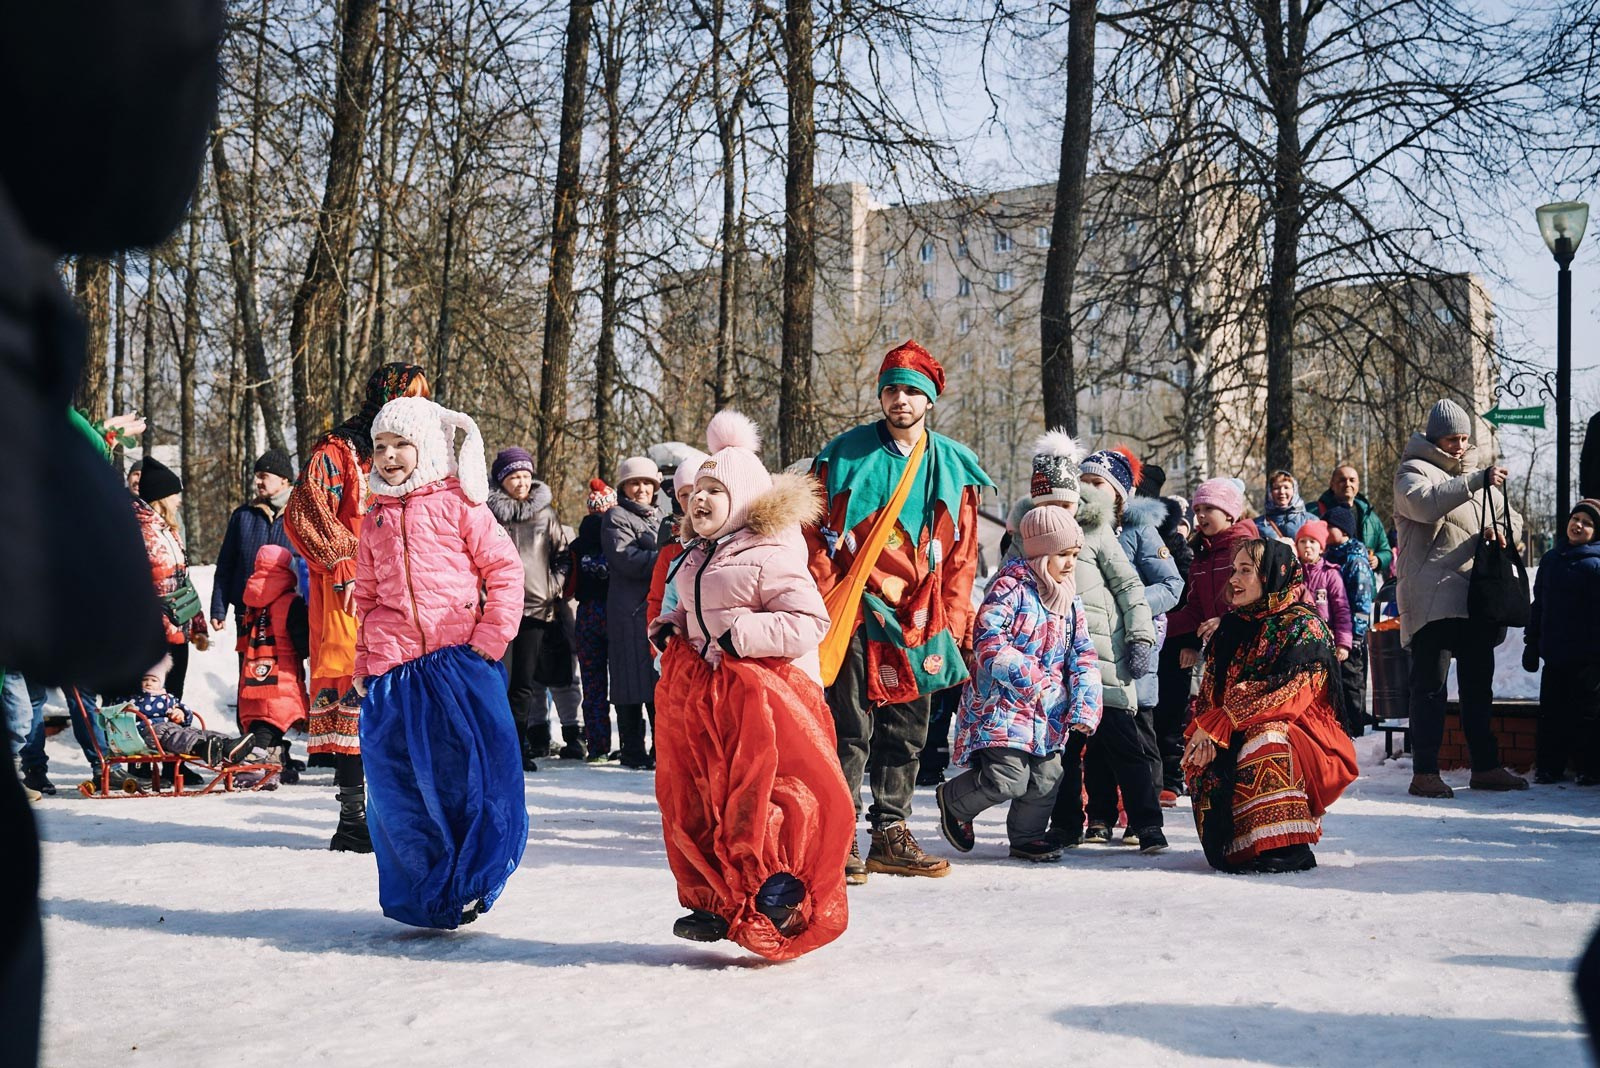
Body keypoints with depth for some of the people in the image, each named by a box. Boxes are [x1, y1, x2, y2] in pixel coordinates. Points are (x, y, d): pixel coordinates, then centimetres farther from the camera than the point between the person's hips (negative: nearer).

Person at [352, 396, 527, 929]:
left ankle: (467, 886, 8)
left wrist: (491, 638, -9)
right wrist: (364, 662, 13)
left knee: (470, 772, -7)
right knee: (398, 784, 3)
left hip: (459, 659, -4)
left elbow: (505, 569, 0)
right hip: (393, 668, 4)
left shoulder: (458, 504, 2)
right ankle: (425, 896, 17)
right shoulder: (375, 520, 16)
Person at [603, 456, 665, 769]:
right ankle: (633, 750, 2)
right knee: (634, 683, -4)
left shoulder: (660, 517, 23)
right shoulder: (616, 518, 0)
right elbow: (627, 559, -14)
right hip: (631, 611, -6)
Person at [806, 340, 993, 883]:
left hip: (917, 619, 4)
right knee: (851, 729, -5)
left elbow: (962, 554, 11)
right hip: (855, 613, -3)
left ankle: (892, 835, 19)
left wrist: (953, 623, 4)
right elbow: (816, 534, 1)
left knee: (906, 730, 10)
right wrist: (825, 604, -7)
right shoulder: (845, 454, 1)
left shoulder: (954, 467, 9)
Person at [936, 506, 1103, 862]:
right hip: (1002, 702, -7)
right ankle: (952, 800, 13)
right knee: (1009, 778, -14)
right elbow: (988, 642, -18)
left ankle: (1027, 836, 30)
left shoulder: (1071, 600, 12)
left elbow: (1084, 656, 12)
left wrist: (1084, 706, -1)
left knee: (1046, 778, 8)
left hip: (1049, 710, 7)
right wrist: (1031, 679, -22)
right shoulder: (1010, 589, -11)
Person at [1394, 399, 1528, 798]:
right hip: (1433, 597, -7)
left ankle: (1485, 766, 20)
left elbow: (1511, 517, 20)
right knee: (1430, 685, -6)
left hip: (1477, 597, 7)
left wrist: (1503, 534, -3)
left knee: (1479, 685, 12)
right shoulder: (1414, 469, 1)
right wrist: (1476, 481, -30)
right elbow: (1425, 503, -21)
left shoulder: (1476, 473, 22)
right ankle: (1425, 772, -5)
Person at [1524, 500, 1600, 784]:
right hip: (1553, 656, 6)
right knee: (1551, 711, 9)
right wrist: (1531, 643, 15)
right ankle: (1550, 767, 17)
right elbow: (1539, 605, 18)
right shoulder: (1550, 560, 12)